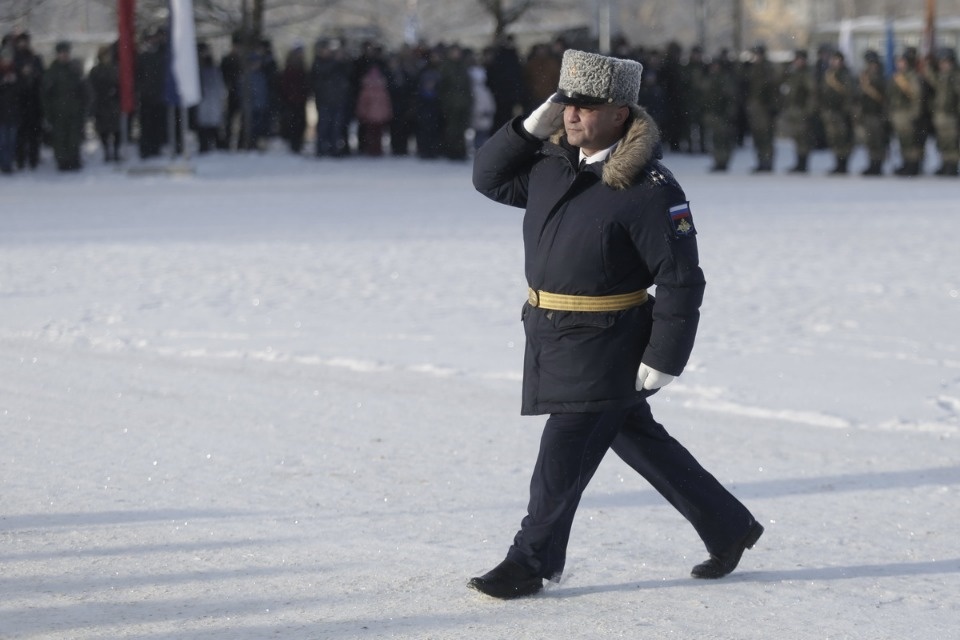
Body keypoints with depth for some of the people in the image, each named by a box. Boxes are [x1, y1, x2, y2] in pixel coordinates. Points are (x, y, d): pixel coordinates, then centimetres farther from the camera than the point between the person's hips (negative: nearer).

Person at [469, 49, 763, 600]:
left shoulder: (651, 189, -19)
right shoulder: (553, 163, 5)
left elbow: (681, 280, -18)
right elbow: (489, 177, 15)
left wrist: (664, 359, -19)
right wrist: (532, 128, -1)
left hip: (604, 345, -9)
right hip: (552, 336, 9)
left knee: (564, 455, -5)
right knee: (639, 439, 17)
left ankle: (531, 563, 7)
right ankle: (730, 528, 30)